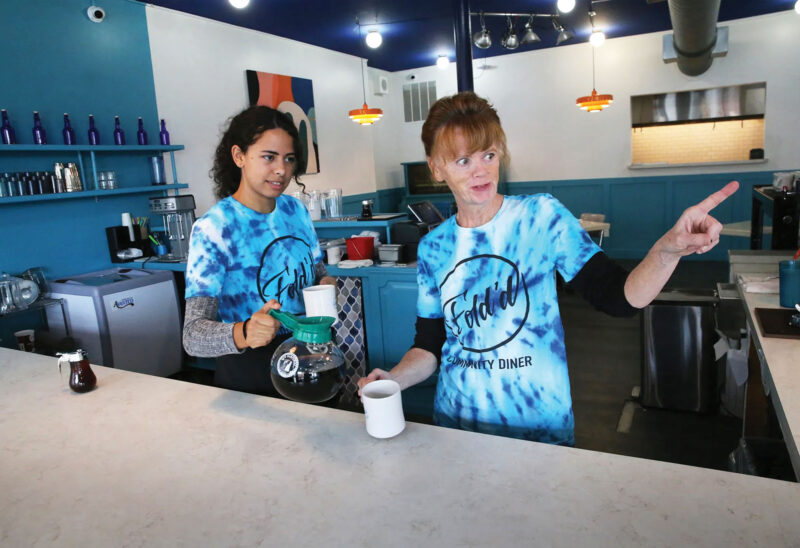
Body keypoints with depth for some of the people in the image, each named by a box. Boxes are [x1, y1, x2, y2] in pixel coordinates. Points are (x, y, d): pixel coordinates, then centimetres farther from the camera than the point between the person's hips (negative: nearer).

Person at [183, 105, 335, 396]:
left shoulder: (296, 210, -2)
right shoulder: (212, 229, -20)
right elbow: (193, 335, -27)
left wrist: (325, 284, -10)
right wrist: (244, 333, -48)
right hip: (248, 379, -5)